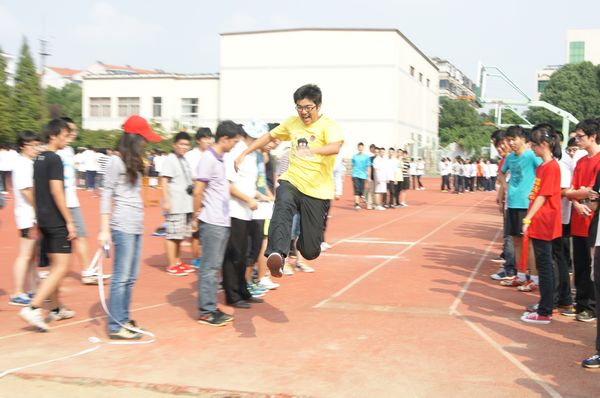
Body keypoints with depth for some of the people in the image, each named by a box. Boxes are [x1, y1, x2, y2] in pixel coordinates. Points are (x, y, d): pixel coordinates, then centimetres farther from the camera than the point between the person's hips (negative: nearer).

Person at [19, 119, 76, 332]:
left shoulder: (38, 159, 13)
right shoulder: (55, 159, -14)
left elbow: (35, 190, 18)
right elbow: (56, 191, -20)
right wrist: (70, 221, -18)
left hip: (44, 220, 9)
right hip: (57, 221, -9)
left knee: (55, 266, 17)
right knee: (61, 268, -9)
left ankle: (56, 309, 25)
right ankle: (33, 308, -17)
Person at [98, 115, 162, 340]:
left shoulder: (134, 161, 19)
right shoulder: (116, 161, -6)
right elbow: (106, 195, -10)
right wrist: (104, 229, -14)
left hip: (137, 226, 9)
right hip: (123, 226, -9)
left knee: (131, 277, 11)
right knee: (121, 277, -6)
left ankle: (123, 319, 19)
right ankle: (116, 327, -1)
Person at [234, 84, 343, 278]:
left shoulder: (328, 125, -7)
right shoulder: (292, 123, 9)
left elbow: (335, 146, -28)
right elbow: (269, 136, 24)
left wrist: (313, 150, -48)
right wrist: (244, 153, 18)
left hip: (317, 190, -3)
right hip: (292, 182, 3)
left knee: (310, 251, -1)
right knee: (283, 207, -36)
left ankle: (307, 240, 36)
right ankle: (277, 254, -53)